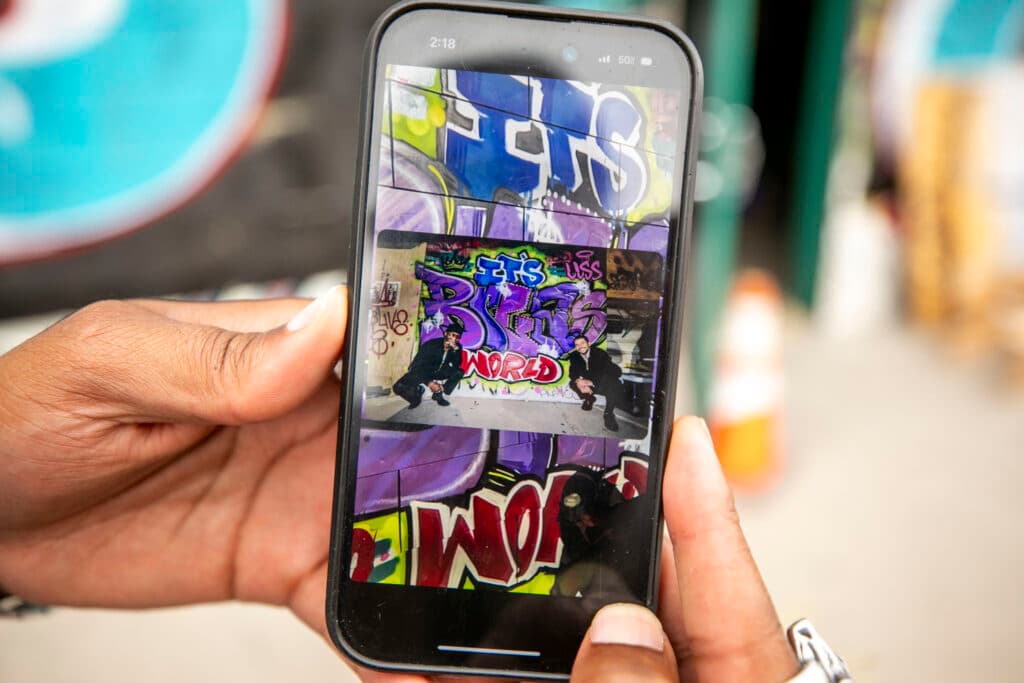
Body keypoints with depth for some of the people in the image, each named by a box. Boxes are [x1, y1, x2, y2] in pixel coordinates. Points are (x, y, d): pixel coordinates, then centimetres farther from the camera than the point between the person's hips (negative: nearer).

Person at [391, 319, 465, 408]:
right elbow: (417, 367, -28)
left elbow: (457, 366, -22)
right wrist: (429, 383, -42)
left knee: (459, 372, -18)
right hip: (421, 372, -5)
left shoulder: (457, 347, -15)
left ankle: (438, 394, -2)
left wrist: (456, 349, -37)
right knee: (399, 387, -30)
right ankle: (417, 392, 4)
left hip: (437, 373, 5)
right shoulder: (430, 345, -28)